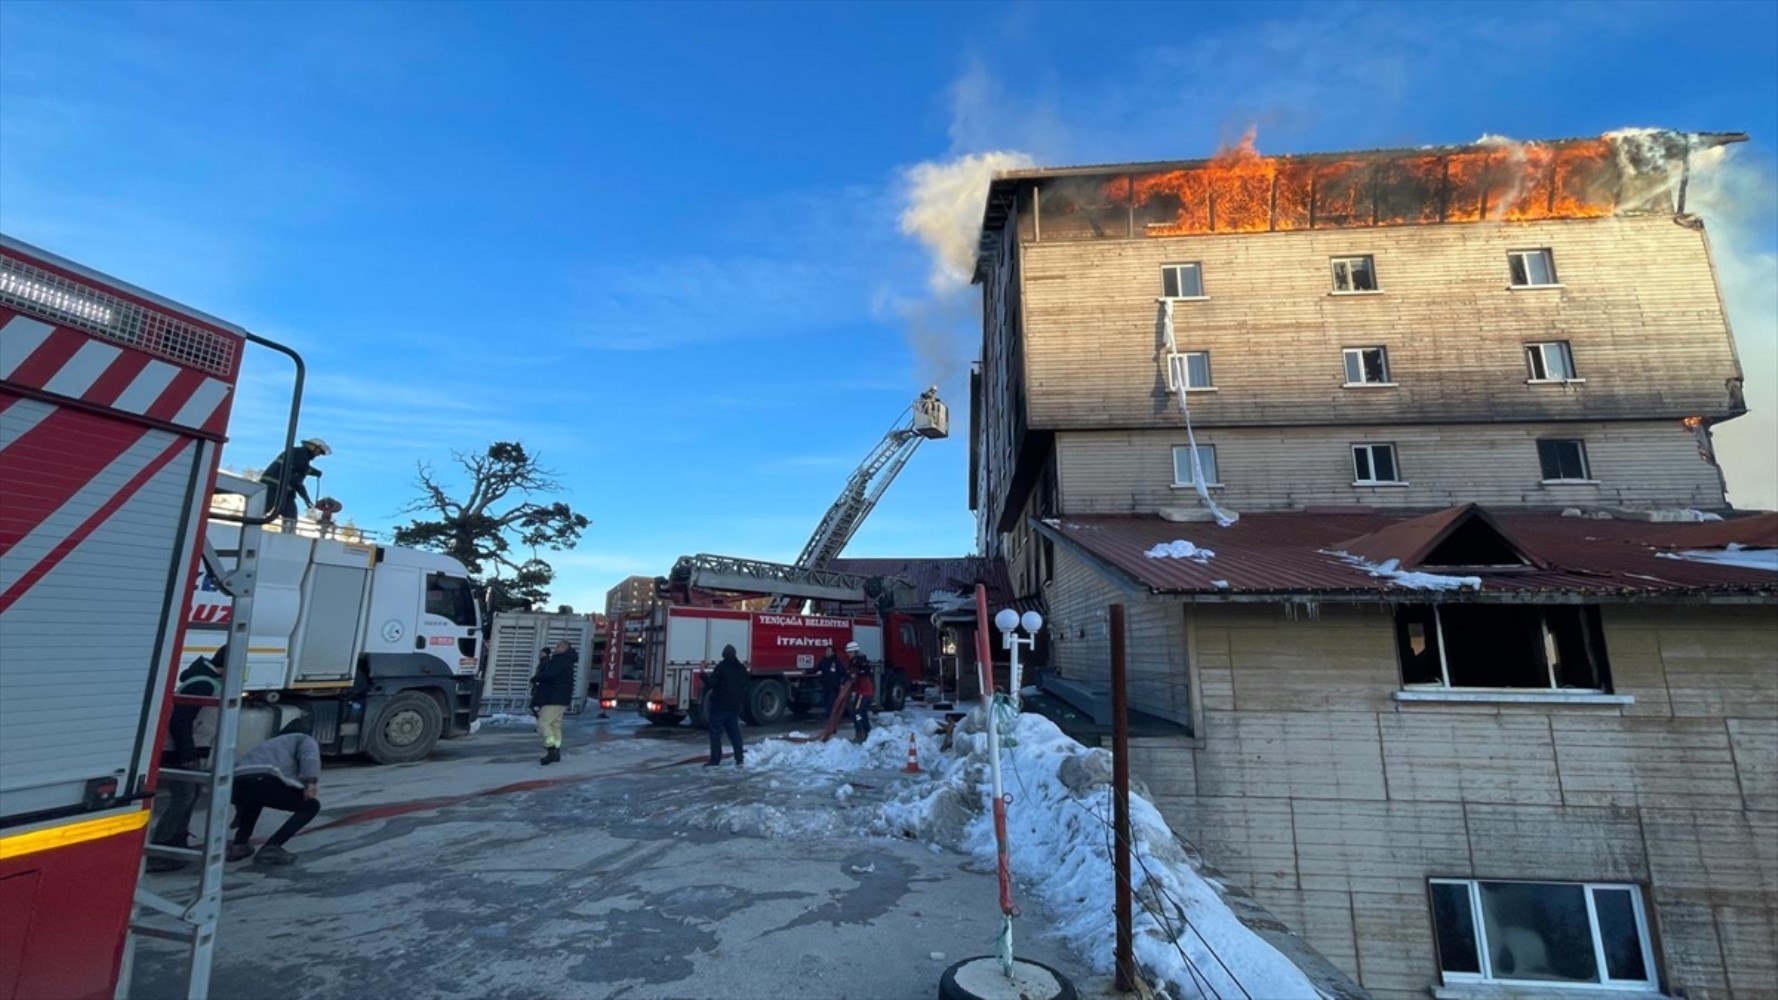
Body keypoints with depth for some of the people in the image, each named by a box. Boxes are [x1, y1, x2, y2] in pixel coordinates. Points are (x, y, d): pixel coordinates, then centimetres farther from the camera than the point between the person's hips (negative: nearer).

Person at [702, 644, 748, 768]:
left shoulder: (721, 667, -12)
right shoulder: (742, 668, 9)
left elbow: (711, 683, -15)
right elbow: (744, 688, 17)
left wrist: (703, 674, -3)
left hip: (720, 705, -6)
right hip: (735, 706, 6)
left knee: (716, 732, 1)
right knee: (735, 733, 10)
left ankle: (715, 759, -1)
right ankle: (739, 759, 8)